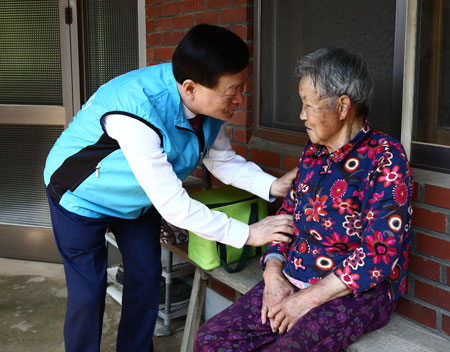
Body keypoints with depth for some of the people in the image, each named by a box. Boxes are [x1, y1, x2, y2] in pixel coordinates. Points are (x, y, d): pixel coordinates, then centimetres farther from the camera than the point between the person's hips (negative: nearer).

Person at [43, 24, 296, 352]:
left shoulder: (210, 103, -20)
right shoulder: (137, 114, -42)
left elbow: (222, 159, -4)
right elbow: (172, 205, -38)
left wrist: (273, 185, -21)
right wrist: (246, 233, -32)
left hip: (139, 197, 7)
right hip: (83, 198, -6)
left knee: (146, 279, 12)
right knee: (88, 294, -3)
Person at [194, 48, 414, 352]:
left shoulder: (384, 158, -12)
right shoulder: (313, 153, 11)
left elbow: (380, 253, -18)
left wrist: (308, 299, -18)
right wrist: (273, 274, -4)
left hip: (356, 293, -6)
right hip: (291, 283, 7)